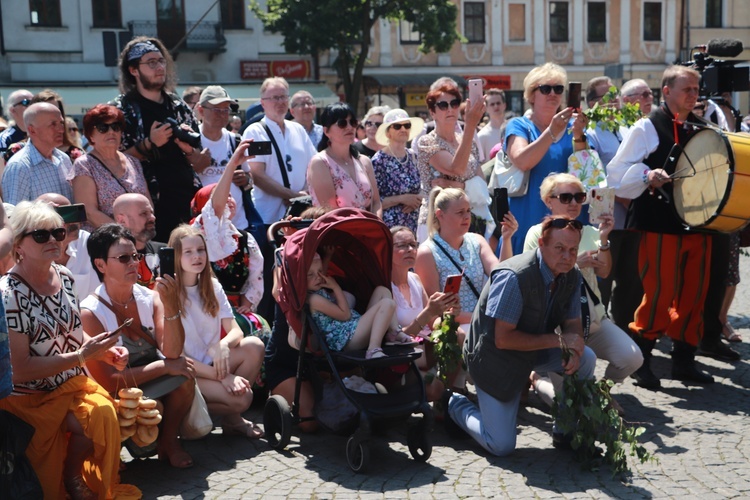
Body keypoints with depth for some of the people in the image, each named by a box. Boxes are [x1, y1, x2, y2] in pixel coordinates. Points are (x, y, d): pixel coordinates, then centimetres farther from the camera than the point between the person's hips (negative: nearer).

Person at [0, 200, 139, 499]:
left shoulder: (64, 276, 1)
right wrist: (82, 356, -25)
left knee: (110, 411, -21)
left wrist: (103, 351, -3)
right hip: (31, 395, -6)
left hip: (74, 381, 6)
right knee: (95, 418, -26)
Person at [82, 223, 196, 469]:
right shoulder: (90, 313, -18)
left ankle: (168, 441, -1)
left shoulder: (150, 298, -5)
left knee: (184, 376, -25)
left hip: (156, 384, 4)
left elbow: (172, 353, -16)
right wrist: (164, 367, -21)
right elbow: (108, 380, -21)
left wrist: (171, 305, -29)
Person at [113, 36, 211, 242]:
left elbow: (203, 163, 15)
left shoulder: (179, 107, 15)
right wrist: (149, 144, -16)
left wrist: (188, 149, -6)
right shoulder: (122, 109, 2)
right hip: (151, 210, -4)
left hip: (188, 205, 4)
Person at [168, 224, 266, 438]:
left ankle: (233, 417, -6)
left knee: (254, 345, -20)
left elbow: (236, 331, -1)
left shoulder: (212, 286, 7)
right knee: (240, 398, -30)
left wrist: (223, 345, -27)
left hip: (213, 364, 7)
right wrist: (222, 376, -22)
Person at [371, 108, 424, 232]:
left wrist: (418, 198, -3)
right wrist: (402, 199, -16)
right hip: (388, 226, -5)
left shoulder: (413, 156, 8)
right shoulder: (379, 161, -10)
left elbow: (422, 188, 18)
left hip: (412, 225, 6)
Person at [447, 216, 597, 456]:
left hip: (535, 350, 7)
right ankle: (457, 406, 20)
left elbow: (573, 323, 3)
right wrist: (558, 340, -27)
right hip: (494, 357, -7)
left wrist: (574, 350, -21)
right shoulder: (514, 277, -30)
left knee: (586, 358, -17)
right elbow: (503, 339, -29)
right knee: (502, 446, -9)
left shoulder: (571, 276, -7)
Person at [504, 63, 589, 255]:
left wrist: (578, 136, -19)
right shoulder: (519, 125, 2)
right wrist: (551, 132, -27)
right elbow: (521, 162, -18)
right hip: (530, 216, -3)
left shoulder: (572, 126, 9)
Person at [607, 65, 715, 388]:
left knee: (693, 297, 9)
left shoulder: (700, 129, 15)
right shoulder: (647, 128, -3)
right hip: (660, 226, -6)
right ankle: (639, 360, 8)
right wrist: (647, 175, -24)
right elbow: (617, 174, -8)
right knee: (660, 296, -7)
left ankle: (683, 360, 21)